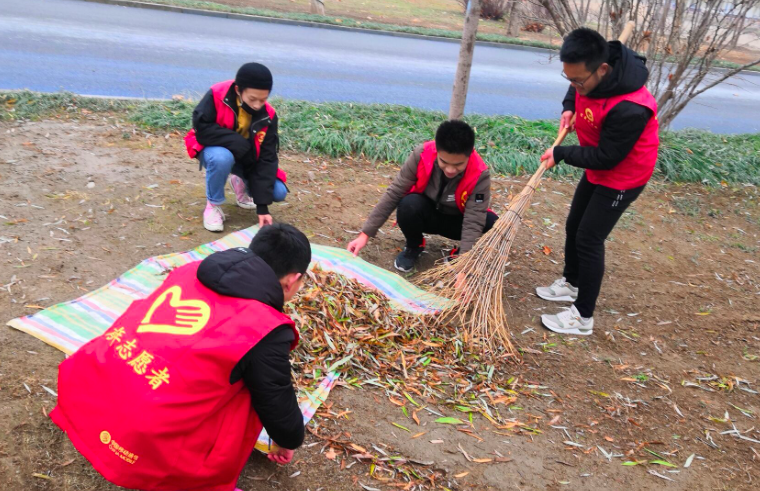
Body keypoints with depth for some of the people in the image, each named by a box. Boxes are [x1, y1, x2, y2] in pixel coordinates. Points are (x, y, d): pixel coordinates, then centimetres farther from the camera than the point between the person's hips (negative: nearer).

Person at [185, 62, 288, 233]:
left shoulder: (268, 116, -20)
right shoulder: (217, 95, -28)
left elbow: (266, 158, -20)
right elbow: (201, 128, -29)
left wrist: (262, 205, -25)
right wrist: (237, 143, -35)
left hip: (247, 159, 3)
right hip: (216, 149, -3)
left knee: (279, 192, -15)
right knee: (221, 158, -40)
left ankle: (240, 182, 18)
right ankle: (213, 206, -12)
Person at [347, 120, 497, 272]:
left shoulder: (479, 175, -29)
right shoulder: (422, 155, -28)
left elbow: (473, 223, -33)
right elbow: (393, 193, -22)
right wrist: (365, 234, -25)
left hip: (456, 220, 0)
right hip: (426, 214, 1)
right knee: (409, 204, -35)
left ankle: (458, 254, 0)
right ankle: (414, 247, -3)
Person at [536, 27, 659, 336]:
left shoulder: (630, 109, -38)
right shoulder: (587, 75, -12)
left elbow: (605, 158, -28)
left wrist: (561, 154, -19)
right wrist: (569, 109, -7)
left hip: (623, 177, -9)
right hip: (597, 170, 9)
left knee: (589, 239, -6)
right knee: (574, 227, 19)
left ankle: (583, 317, 7)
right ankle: (571, 283, 41)